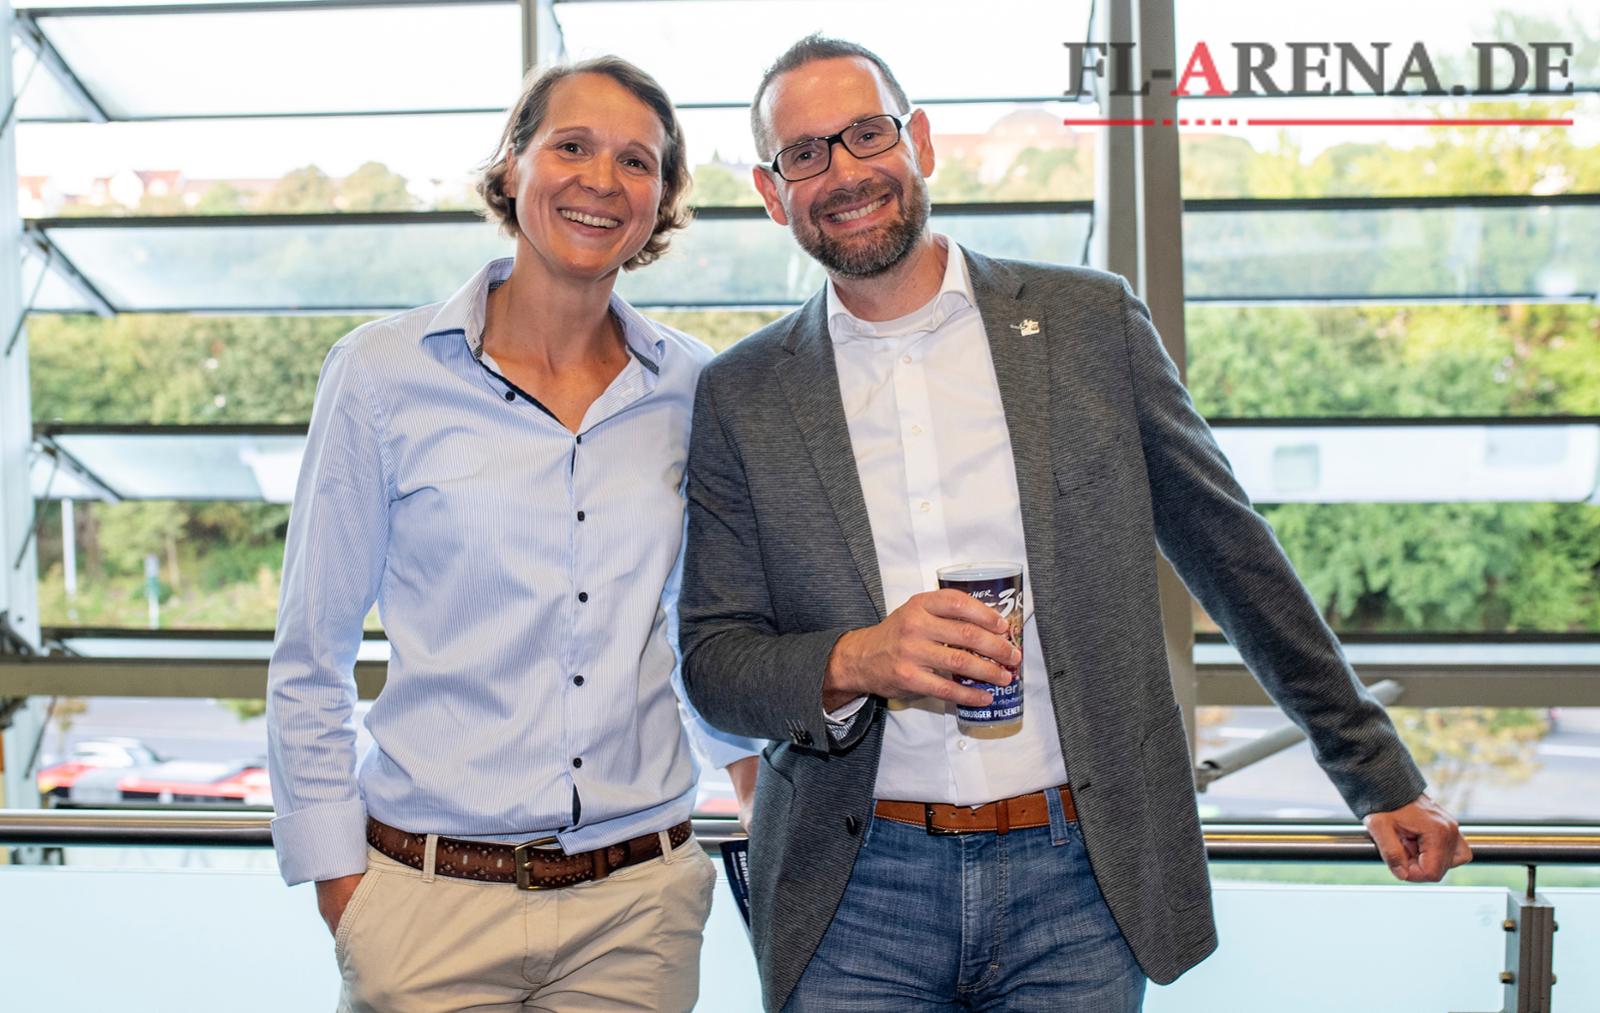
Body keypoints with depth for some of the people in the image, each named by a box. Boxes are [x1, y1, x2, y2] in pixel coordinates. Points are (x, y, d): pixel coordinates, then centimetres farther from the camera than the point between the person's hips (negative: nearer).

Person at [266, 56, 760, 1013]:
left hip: (639, 898, 3)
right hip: (433, 898, -2)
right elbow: (310, 663, 1)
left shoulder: (693, 388, 3)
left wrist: (756, 770, 17)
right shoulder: (383, 373, -4)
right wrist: (338, 881, -1)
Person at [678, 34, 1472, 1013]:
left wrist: (1379, 775, 10)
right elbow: (714, 662, 3)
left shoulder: (1091, 322, 2)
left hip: (1081, 890, 0)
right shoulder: (740, 397, 3)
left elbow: (1231, 550, 7)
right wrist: (851, 663, -18)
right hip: (857, 892, 1)